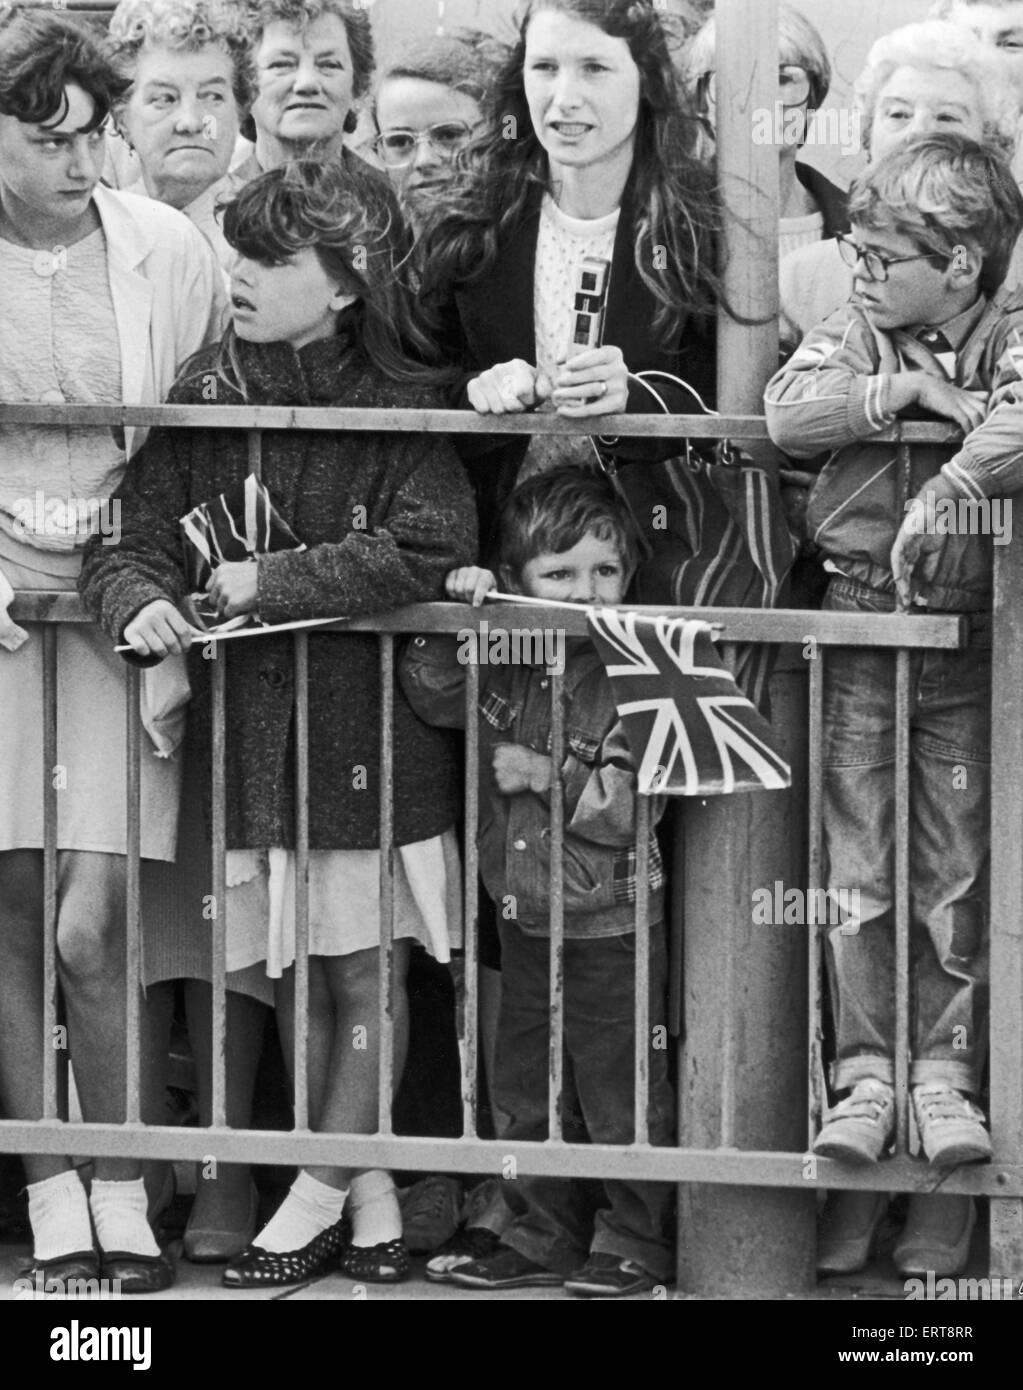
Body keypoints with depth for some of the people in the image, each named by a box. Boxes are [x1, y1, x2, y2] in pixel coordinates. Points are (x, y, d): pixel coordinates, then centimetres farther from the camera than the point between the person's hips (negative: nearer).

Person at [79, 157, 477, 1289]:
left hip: (370, 718, -4)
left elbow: (426, 551, -23)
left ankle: (319, 1193, 14)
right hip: (249, 718, 4)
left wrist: (275, 582, -20)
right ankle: (367, 1190, 21)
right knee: (290, 973, 10)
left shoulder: (399, 406, -11)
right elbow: (128, 546, 0)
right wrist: (140, 601, -23)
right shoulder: (202, 399, 1)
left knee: (363, 970, 3)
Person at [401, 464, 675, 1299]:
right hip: (525, 918, 7)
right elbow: (431, 697, 8)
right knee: (527, 1093, 14)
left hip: (610, 925, -7)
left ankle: (634, 1239, 14)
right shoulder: (503, 664, 1)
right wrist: (456, 621, -5)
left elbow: (630, 806, -20)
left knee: (619, 1089, 2)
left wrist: (550, 777, -21)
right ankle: (549, 1235, 26)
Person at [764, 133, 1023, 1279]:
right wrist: (907, 391, -17)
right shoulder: (856, 332, 4)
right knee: (857, 863, 1)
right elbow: (785, 412, -12)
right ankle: (865, 1070, 6)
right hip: (859, 624, 2)